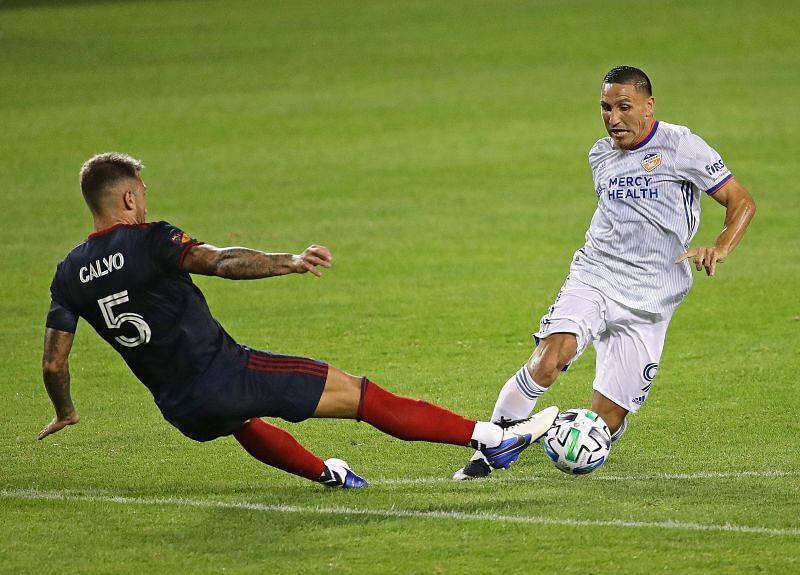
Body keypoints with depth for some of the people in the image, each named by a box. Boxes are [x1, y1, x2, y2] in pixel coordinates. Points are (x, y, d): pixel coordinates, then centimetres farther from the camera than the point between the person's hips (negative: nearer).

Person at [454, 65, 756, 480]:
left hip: (647, 302, -3)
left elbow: (742, 202, -3)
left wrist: (719, 249, -20)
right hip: (591, 279, 3)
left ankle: (612, 420, 31)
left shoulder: (681, 147, -3)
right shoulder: (600, 156, 14)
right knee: (549, 359, -28)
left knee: (603, 424, -6)